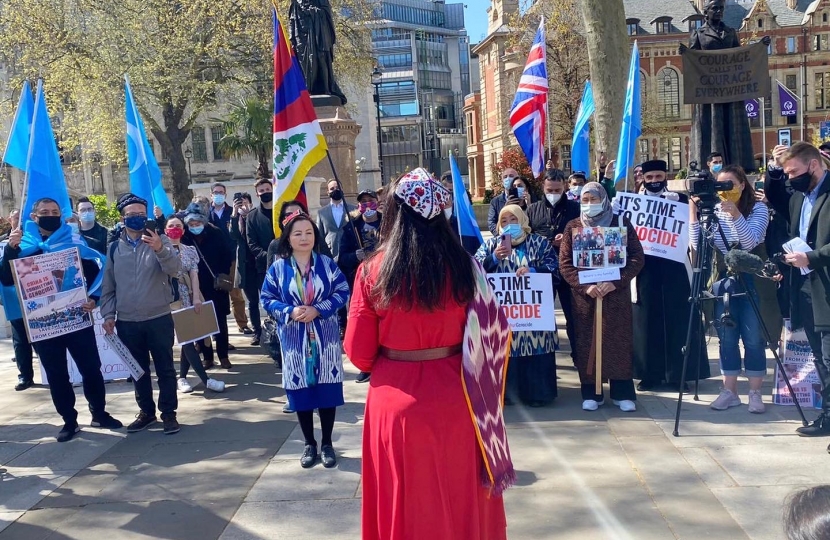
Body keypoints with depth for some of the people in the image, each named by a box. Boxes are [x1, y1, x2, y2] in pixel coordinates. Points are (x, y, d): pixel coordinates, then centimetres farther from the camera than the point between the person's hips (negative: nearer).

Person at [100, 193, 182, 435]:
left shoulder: (160, 241, -1)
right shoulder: (114, 248, 7)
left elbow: (175, 269, -18)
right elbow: (108, 286, 12)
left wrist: (160, 250, -35)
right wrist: (108, 315, 2)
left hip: (159, 318, -3)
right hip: (127, 322, 3)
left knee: (165, 368, 4)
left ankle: (168, 413, 15)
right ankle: (146, 411, 28)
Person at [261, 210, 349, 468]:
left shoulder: (327, 263, -1)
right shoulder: (278, 267, 0)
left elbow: (342, 292, -4)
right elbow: (267, 299, 0)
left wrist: (317, 310, -17)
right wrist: (290, 312, -17)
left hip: (325, 338, 0)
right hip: (294, 340, 0)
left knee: (327, 389, 4)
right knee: (301, 391, 7)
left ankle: (327, 444, 20)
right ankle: (309, 444, 24)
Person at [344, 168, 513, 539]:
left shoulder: (372, 272, -10)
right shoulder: (463, 267, -8)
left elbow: (358, 353, -6)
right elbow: (495, 336, -3)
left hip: (396, 401, -1)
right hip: (453, 399, 1)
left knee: (404, 503, 19)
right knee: (459, 499, 21)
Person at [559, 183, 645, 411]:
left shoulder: (621, 224, 3)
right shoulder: (573, 227, 5)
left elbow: (637, 258, -3)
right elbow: (565, 263, -1)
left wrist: (615, 282, -16)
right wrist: (584, 286, -15)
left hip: (616, 293, 0)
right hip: (584, 295, 1)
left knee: (619, 341, 2)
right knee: (587, 342, 3)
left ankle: (623, 393, 11)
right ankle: (591, 394, 12)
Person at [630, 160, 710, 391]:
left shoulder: (679, 199, 6)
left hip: (675, 268, -1)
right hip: (646, 270, 1)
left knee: (678, 321, 2)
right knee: (647, 322, 4)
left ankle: (678, 374, 12)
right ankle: (650, 374, 13)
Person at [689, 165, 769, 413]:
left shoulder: (758, 208, -5)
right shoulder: (713, 210, 3)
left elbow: (751, 242, -20)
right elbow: (697, 246, -6)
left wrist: (735, 214, -31)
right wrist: (693, 211, -14)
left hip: (751, 279, -3)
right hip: (722, 279, 3)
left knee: (753, 338, 0)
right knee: (726, 337, 7)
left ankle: (755, 393, 11)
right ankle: (730, 391, 16)